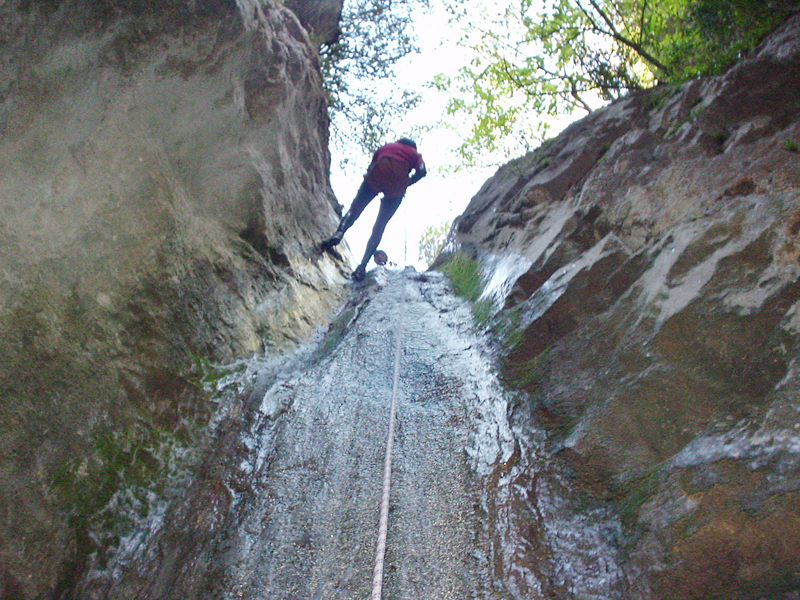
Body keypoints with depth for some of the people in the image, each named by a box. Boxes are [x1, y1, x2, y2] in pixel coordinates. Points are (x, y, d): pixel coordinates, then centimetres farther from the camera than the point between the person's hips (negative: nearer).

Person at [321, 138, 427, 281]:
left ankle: (339, 232, -26)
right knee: (380, 226, 2)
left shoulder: (385, 147, 34)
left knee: (355, 208, 6)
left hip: (378, 174, 0)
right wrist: (406, 184, 15)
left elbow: (370, 168, 24)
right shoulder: (414, 154, 29)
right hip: (398, 184, 0)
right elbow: (422, 171, 7)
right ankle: (362, 266, -10)